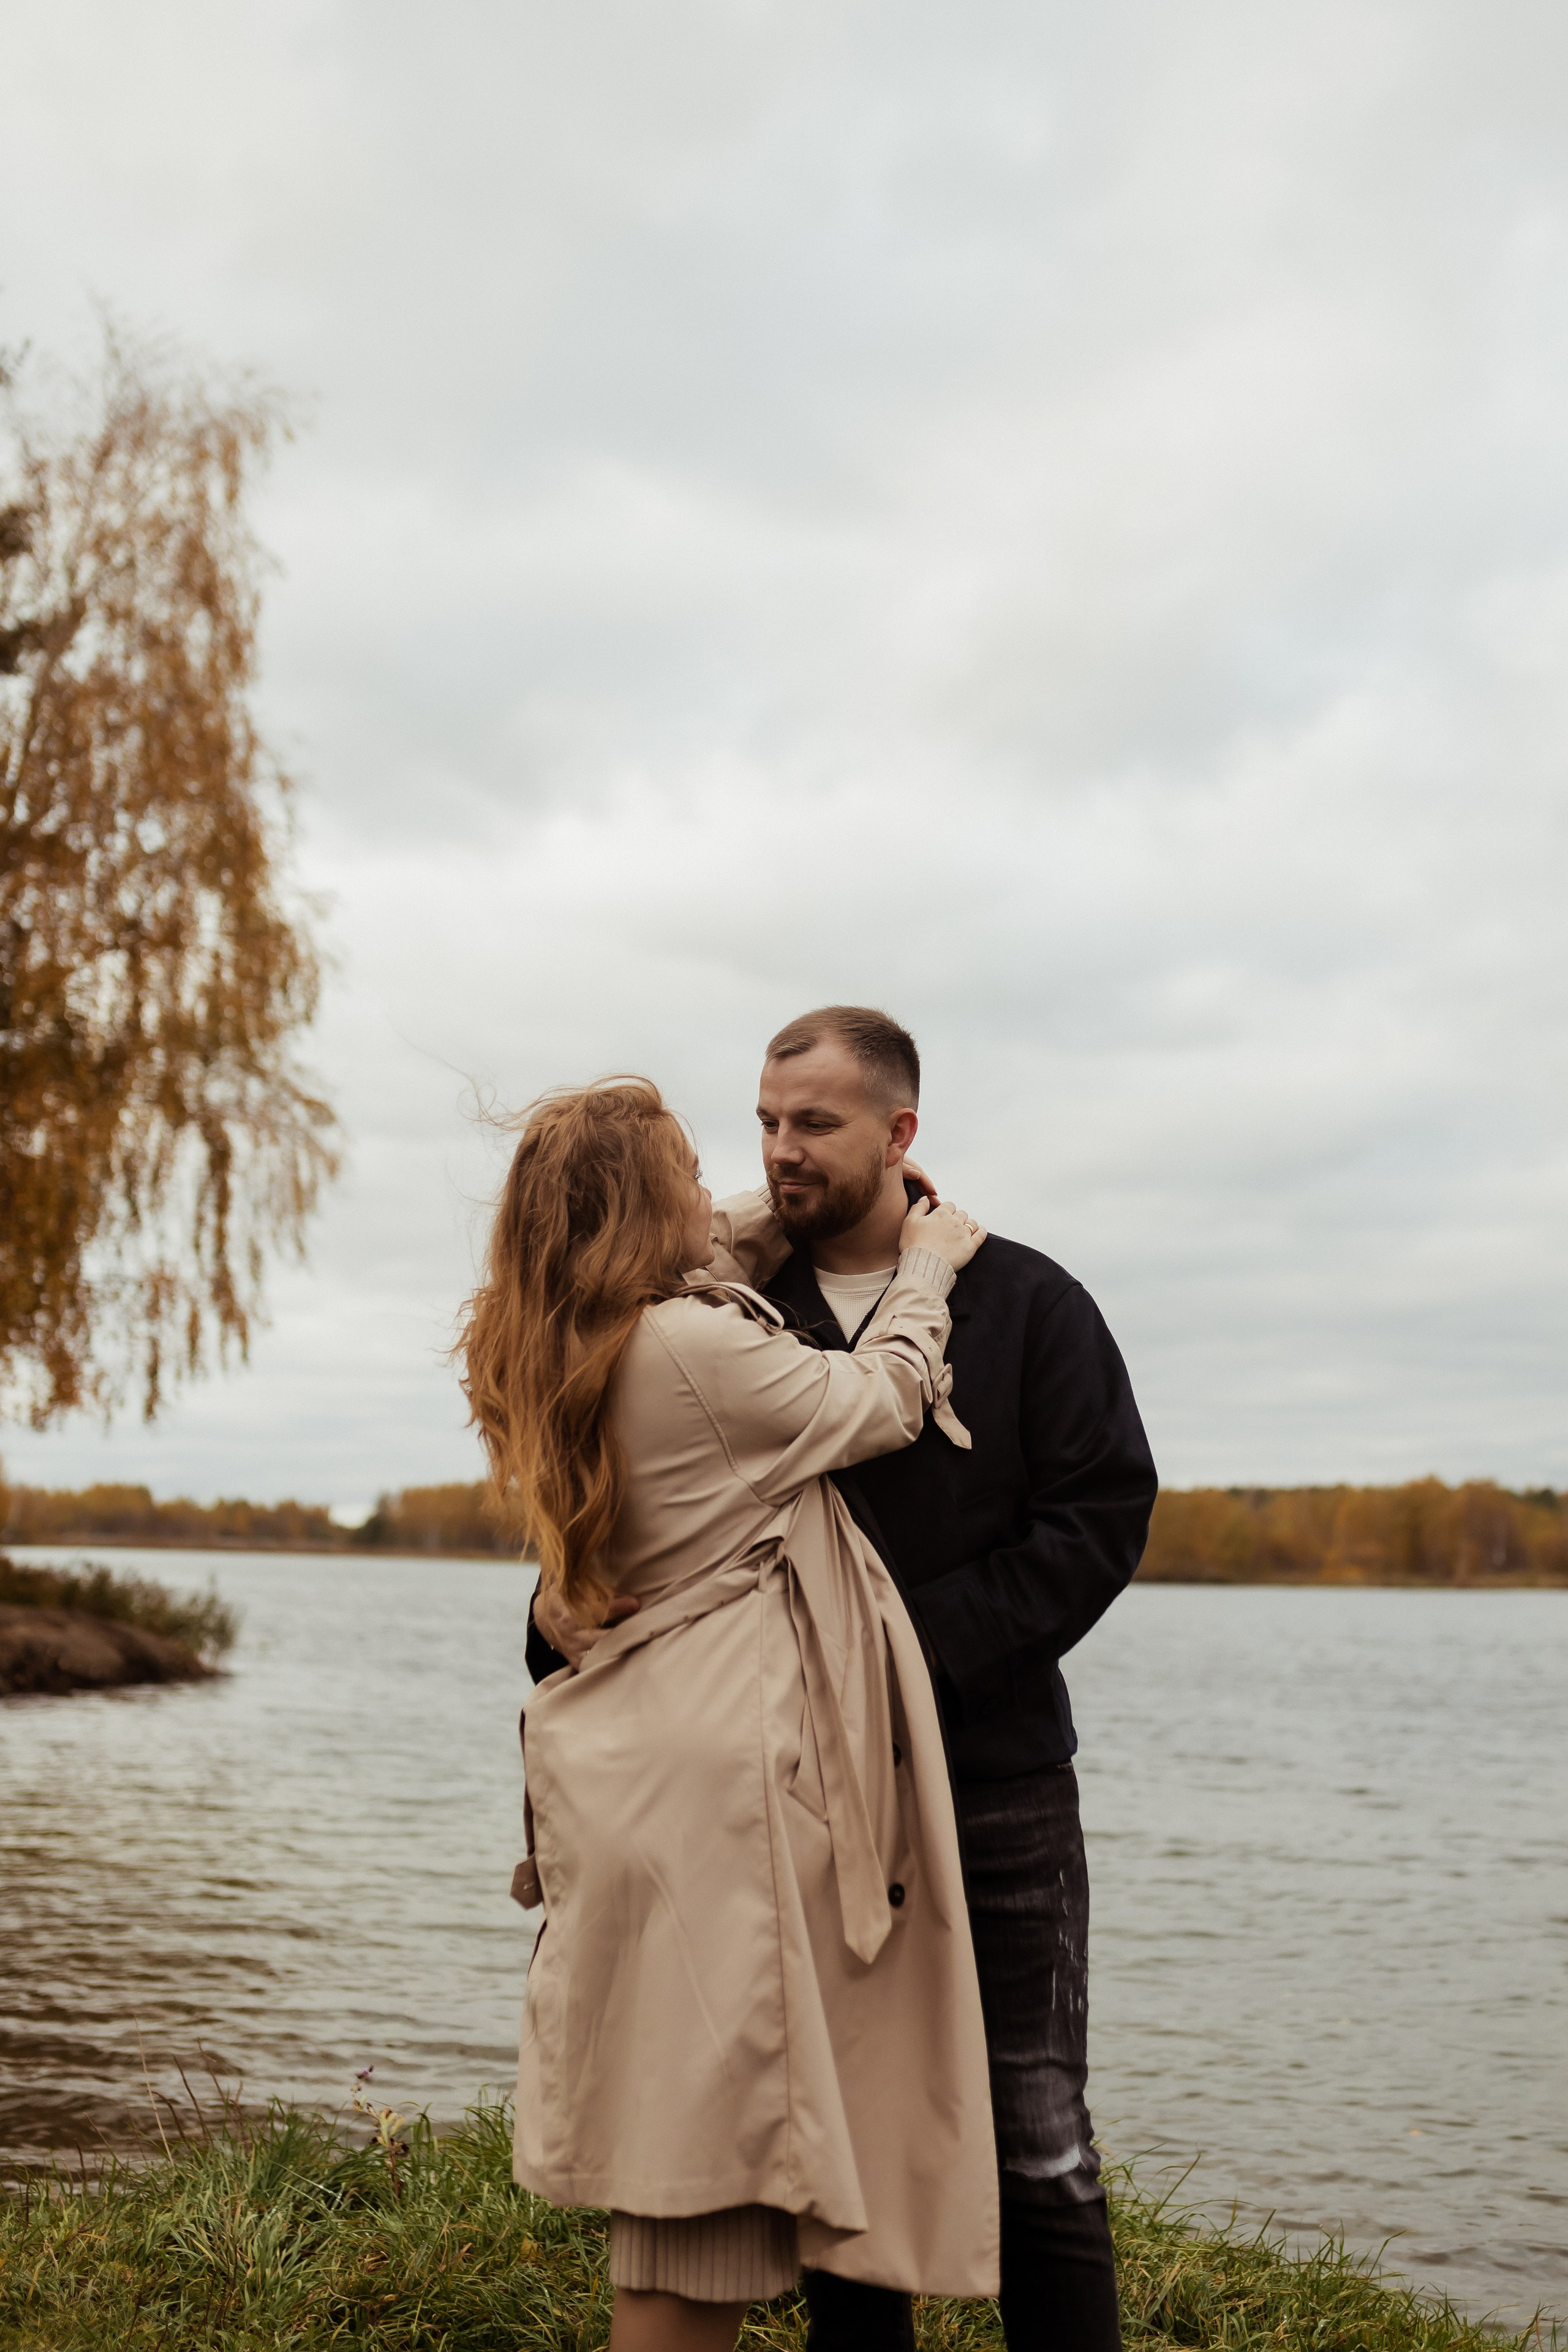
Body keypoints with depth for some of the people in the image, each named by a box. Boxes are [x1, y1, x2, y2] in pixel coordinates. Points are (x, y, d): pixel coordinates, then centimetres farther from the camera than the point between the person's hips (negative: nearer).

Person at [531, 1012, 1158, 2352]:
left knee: (1036, 2146, 3)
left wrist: (925, 1649, -16)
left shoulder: (1025, 1302, 2)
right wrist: (563, 1594, -11)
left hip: (992, 1778, -2)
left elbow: (1103, 1515, -6)